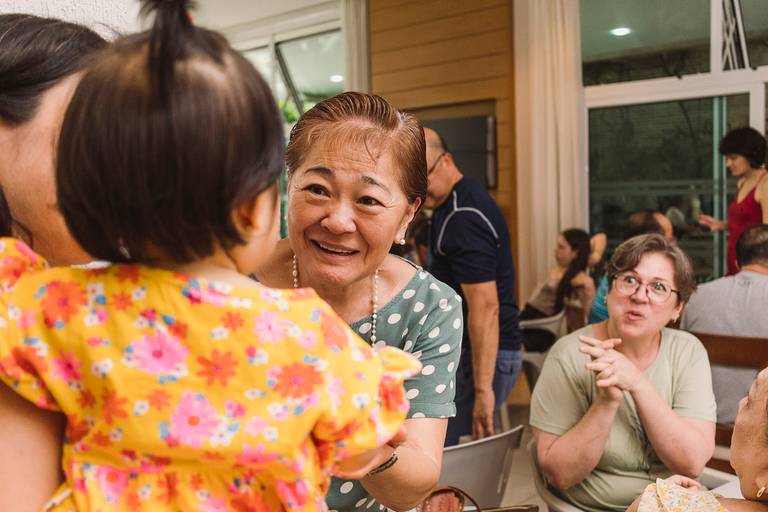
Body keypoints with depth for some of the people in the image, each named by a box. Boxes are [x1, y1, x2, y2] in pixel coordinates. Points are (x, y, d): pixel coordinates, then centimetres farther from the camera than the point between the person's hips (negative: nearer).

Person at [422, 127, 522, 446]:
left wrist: (482, 389, -25)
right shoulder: (453, 204, 12)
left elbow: (485, 308, -24)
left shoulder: (463, 220, -20)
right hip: (463, 351, 10)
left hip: (483, 357, -10)